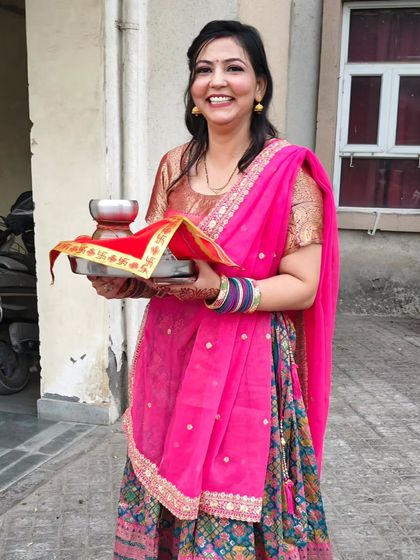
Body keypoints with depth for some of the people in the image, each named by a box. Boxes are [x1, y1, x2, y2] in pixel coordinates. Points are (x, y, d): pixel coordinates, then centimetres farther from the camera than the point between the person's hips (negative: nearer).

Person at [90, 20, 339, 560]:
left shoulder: (289, 171, -9)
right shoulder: (174, 165, 6)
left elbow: (302, 287, -11)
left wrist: (220, 290, -25)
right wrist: (121, 281, -10)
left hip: (248, 367, -4)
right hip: (169, 359, 5)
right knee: (165, 489, 17)